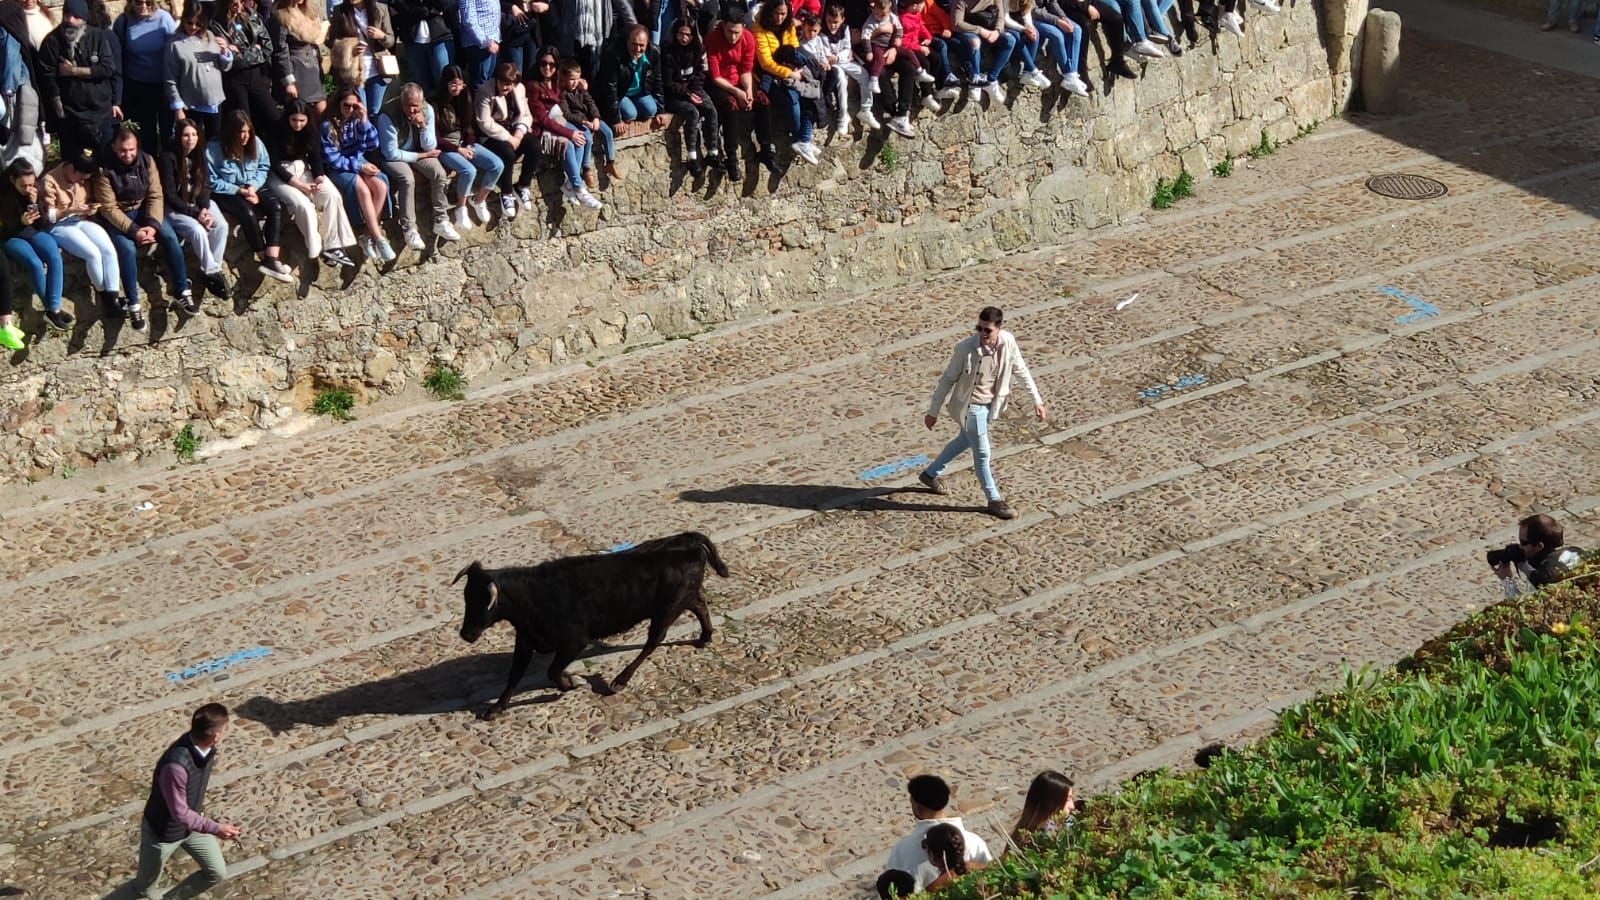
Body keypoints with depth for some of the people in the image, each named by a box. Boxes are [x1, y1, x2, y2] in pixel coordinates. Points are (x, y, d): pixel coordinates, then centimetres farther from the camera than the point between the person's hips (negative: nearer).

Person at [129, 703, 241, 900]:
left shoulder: (206, 748, -17)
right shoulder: (176, 765, -42)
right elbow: (180, 813, -32)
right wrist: (215, 828, -34)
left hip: (192, 823, 7)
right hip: (162, 831, -7)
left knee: (217, 873, 11)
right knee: (148, 880, 19)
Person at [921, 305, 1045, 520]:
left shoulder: (1008, 341, -16)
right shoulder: (966, 348, -28)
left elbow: (1021, 370, 0)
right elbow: (948, 380, -16)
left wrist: (1037, 399, 2)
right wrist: (933, 411, -9)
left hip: (990, 403, 6)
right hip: (970, 406, -6)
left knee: (965, 442, 25)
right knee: (982, 453, 4)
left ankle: (930, 474, 46)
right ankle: (994, 500, 22)